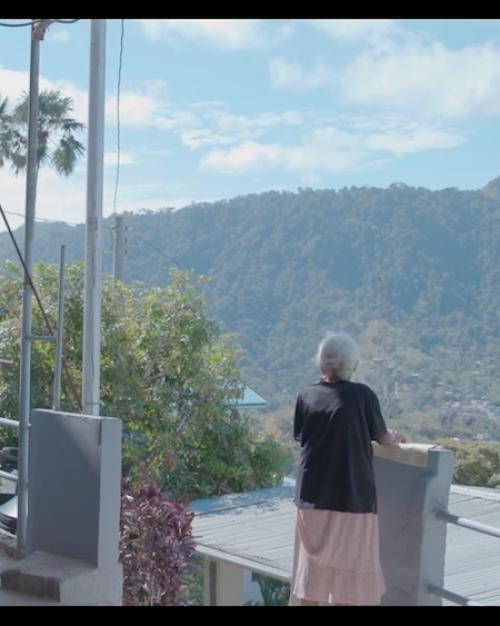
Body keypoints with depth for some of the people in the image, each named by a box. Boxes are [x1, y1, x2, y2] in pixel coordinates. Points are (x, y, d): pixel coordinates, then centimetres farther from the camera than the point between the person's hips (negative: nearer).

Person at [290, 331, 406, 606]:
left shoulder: (306, 396, -2)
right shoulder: (362, 395, -10)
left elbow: (300, 439, 8)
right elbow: (382, 438, 3)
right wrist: (395, 437, 25)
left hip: (313, 496, 3)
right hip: (354, 496, -3)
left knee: (313, 566, 14)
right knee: (354, 569, 8)